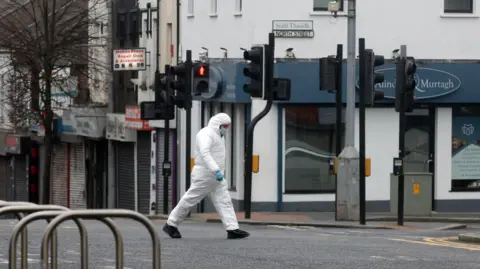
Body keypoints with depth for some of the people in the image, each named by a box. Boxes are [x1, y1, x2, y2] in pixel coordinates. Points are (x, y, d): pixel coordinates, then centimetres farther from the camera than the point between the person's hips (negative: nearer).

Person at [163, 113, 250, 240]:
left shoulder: (217, 136, 18)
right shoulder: (206, 134, -15)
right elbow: (204, 153, -30)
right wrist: (216, 170, -38)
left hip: (216, 177, 10)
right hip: (204, 175, -10)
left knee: (224, 202, -2)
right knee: (189, 200, -1)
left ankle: (232, 229, -10)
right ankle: (170, 225, 11)